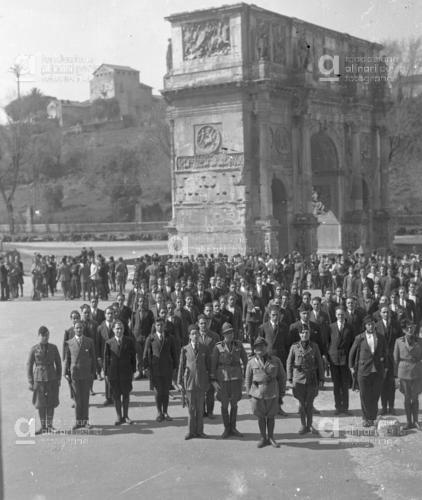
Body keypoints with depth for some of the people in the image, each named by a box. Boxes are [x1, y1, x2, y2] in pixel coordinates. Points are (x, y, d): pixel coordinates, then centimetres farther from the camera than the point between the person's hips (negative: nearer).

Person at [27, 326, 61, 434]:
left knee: (51, 403, 5)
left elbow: (58, 364, 7)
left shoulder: (53, 348, 1)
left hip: (52, 379, 1)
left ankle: (49, 425, 16)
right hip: (39, 379, -1)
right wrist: (30, 382, -3)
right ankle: (43, 426, 16)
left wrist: (59, 379, 4)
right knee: (41, 404, 5)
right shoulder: (34, 349, -4)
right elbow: (29, 366, 0)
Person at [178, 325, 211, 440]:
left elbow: (209, 366, 10)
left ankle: (199, 431, 15)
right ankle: (191, 431, 11)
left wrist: (210, 381, 8)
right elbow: (181, 366, 5)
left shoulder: (205, 349, 5)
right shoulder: (185, 349, 2)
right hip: (189, 381, -1)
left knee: (200, 408, 6)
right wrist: (180, 382, 2)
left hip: (201, 381, 1)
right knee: (191, 408, 2)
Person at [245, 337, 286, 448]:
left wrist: (281, 392, 6)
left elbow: (282, 376, 8)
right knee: (260, 417, 5)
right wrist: (249, 394, 5)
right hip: (257, 393, 0)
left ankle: (271, 438, 23)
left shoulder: (275, 361, 1)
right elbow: (248, 379, 8)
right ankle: (263, 438, 18)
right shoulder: (251, 362, 1)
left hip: (272, 393, 0)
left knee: (271, 416, 8)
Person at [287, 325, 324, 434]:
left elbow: (319, 363, 3)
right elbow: (289, 363, 4)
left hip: (312, 379, 0)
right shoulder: (294, 347, -2)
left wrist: (321, 379, 2)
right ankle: (303, 426, 15)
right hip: (299, 378, 0)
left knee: (309, 403, 5)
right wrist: (289, 378, 0)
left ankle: (309, 425, 19)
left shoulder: (314, 346, -1)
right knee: (301, 403, 3)